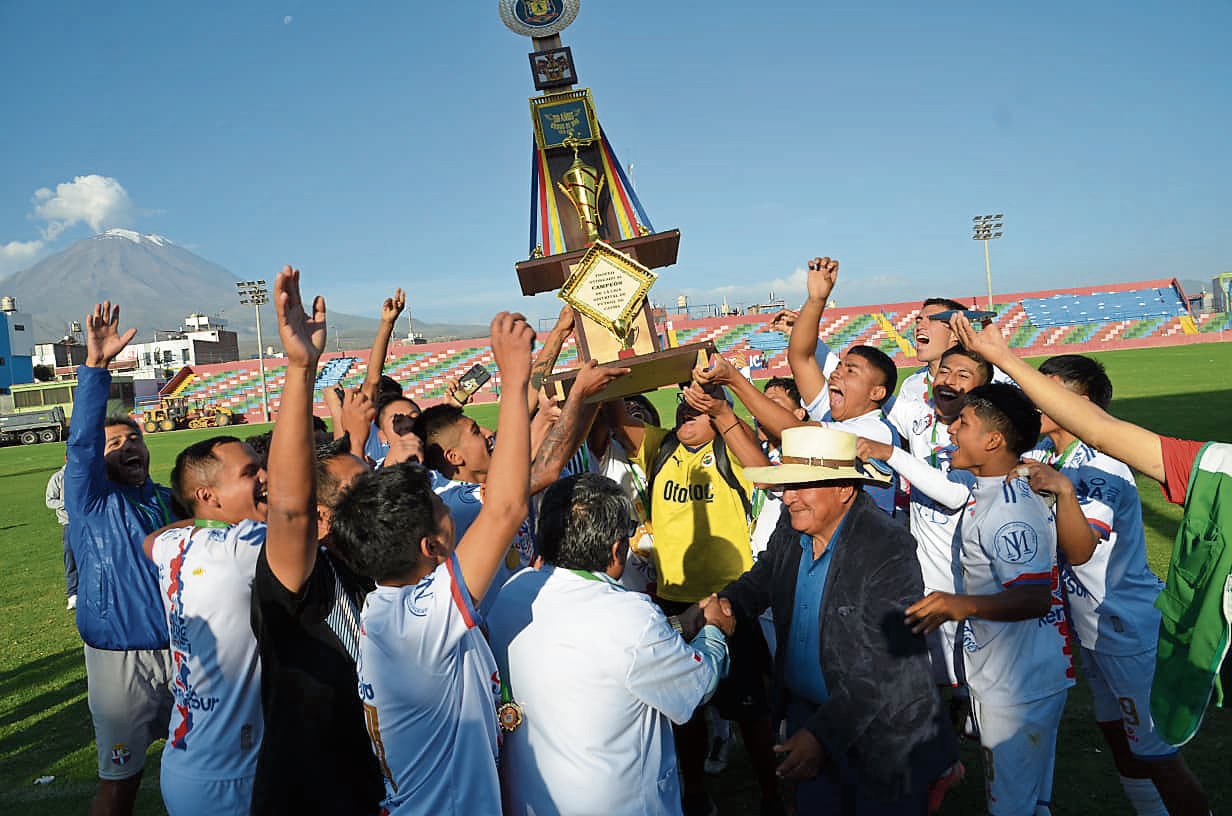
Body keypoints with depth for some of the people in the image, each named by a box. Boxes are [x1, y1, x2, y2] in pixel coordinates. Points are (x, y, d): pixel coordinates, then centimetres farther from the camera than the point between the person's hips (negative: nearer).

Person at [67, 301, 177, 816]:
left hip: (179, 652, 5)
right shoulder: (91, 501, -5)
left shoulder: (168, 500, 9)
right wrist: (95, 365, -32)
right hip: (121, 658, -4)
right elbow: (81, 441, -21)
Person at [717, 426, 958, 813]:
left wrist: (822, 733, -28)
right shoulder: (791, 529, -5)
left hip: (880, 734, -6)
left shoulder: (888, 550, -26)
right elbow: (759, 582, 10)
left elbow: (889, 665, -27)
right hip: (804, 709, 6)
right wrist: (718, 605, -13)